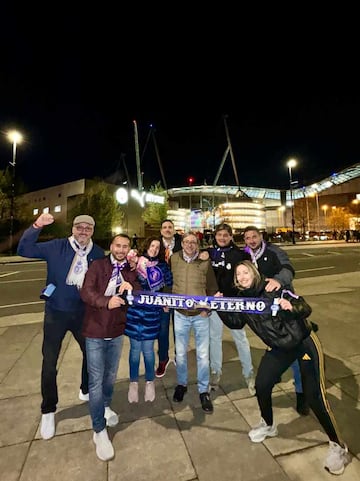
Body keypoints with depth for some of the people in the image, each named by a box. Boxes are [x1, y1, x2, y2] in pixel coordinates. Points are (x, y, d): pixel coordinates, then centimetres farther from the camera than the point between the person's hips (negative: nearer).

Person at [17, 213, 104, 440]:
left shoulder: (98, 253, -3)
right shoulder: (57, 247, -9)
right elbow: (24, 250, -14)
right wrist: (36, 226, -26)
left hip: (84, 313, 3)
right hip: (56, 312, -2)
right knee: (49, 363, 8)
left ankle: (86, 391, 47)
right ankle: (48, 411, 34)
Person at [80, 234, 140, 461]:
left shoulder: (131, 271, 2)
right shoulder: (97, 265, -10)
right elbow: (86, 291, -21)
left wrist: (130, 288, -28)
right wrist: (107, 301, -39)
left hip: (117, 331, 4)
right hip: (95, 331, -4)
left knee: (111, 375, 20)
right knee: (96, 380, 3)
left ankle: (105, 407, 48)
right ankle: (100, 431, 22)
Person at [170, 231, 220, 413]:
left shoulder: (205, 261, -6)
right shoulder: (174, 259, -3)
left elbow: (212, 287, -1)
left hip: (201, 314, -1)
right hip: (180, 313, 1)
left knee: (203, 354, 9)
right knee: (180, 353, 16)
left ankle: (204, 390, 31)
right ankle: (181, 384, 41)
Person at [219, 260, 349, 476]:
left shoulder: (273, 289, -24)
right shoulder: (243, 298, -6)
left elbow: (306, 309, -29)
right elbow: (236, 323, 5)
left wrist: (291, 307, -51)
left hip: (304, 343, -6)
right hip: (279, 348, 6)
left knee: (315, 398, -4)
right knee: (261, 386, 8)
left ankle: (338, 446, 25)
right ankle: (268, 425, 38)